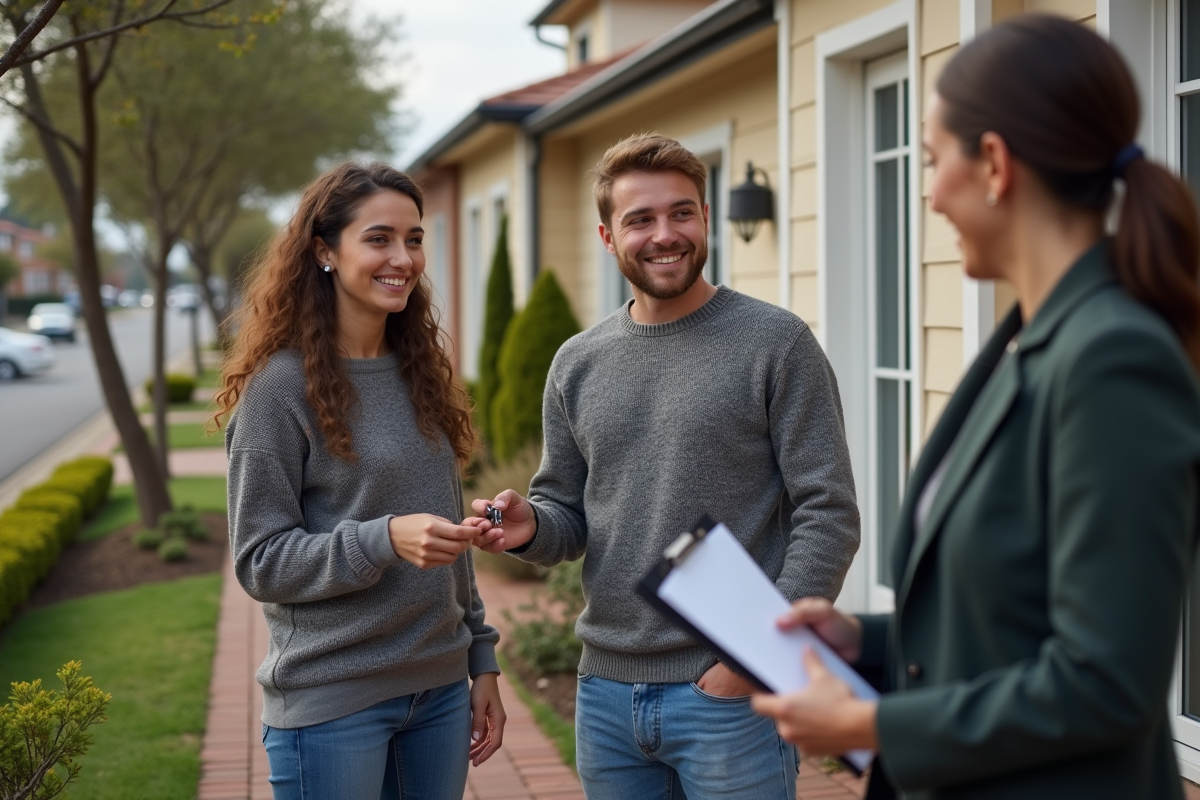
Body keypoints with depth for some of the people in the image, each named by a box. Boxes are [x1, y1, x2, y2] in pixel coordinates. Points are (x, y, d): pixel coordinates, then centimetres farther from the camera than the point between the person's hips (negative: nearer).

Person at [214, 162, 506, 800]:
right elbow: (260, 560, -12)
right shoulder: (282, 386, -10)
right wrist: (385, 539, -25)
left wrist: (482, 662, 13)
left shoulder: (420, 374, 8)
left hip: (440, 690, 6)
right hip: (332, 700, -5)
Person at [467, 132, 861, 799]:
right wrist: (530, 526, -9)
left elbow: (829, 515, -9)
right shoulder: (578, 364, 8)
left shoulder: (775, 343, -6)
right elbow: (568, 515, 14)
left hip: (733, 695, -4)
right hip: (606, 690, 5)